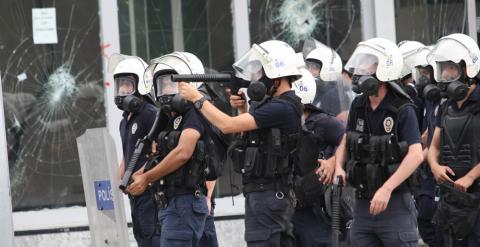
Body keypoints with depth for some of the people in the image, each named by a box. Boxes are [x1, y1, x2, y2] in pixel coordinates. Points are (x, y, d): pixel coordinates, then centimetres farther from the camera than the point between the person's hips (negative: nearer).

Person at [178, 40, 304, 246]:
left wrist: (197, 98, -9)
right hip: (275, 193, 10)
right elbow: (250, 134, 25)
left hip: (267, 196, -10)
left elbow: (228, 125, -20)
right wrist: (243, 108, 9)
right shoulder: (277, 103, 13)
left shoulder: (282, 107, -18)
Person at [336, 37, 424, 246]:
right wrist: (339, 166, -3)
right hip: (363, 203, 6)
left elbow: (416, 155, -21)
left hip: (395, 204, -6)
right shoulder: (358, 106, 7)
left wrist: (386, 189, -28)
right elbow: (345, 142, 19)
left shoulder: (403, 110, -12)